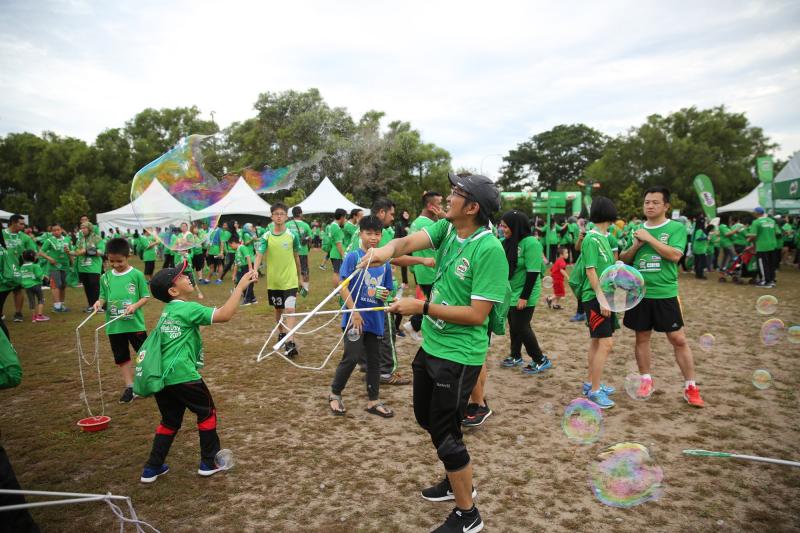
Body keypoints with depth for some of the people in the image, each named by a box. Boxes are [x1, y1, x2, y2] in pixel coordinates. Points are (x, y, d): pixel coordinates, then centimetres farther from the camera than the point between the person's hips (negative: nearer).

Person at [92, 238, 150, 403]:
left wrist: (135, 306, -22)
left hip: (135, 324, -4)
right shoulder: (105, 277, 2)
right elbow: (104, 297, 9)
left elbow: (146, 296, -5)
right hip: (114, 326, 4)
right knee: (121, 357, 13)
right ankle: (129, 387, 24)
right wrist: (100, 302, -12)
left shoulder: (137, 274, -9)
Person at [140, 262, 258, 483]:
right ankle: (209, 463, 20)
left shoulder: (167, 311, 14)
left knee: (170, 420, 23)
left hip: (161, 376, 8)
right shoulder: (188, 309, -12)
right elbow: (224, 315, -22)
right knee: (207, 412, 12)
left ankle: (152, 468, 27)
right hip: (182, 376, -8)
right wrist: (240, 286, -18)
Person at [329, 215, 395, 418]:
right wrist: (354, 312, -16)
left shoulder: (384, 262, 6)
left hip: (376, 319, 5)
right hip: (355, 317, -5)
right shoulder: (352, 257, -6)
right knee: (352, 357, -7)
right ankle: (335, 394, 16)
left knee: (374, 359, 12)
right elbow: (343, 287, -11)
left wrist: (385, 295, -7)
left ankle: (374, 401, 24)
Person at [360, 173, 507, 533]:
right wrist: (388, 248, -37)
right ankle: (458, 480, 47)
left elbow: (477, 315, -24)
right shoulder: (446, 228, -1)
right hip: (431, 344, 9)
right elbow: (411, 241, -15)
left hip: (458, 355, -8)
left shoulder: (490, 250, -23)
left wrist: (423, 307, -24)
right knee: (426, 417, 23)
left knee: (445, 434, 3)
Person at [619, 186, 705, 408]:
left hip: (665, 293, -4)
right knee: (642, 337, 11)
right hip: (639, 293, 4)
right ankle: (646, 380, 27)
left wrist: (649, 238, -16)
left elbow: (675, 255, -18)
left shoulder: (676, 227, -3)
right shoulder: (637, 230, 10)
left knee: (679, 340, 0)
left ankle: (690, 387, 11)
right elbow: (624, 260, 12)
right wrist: (636, 245, -6)